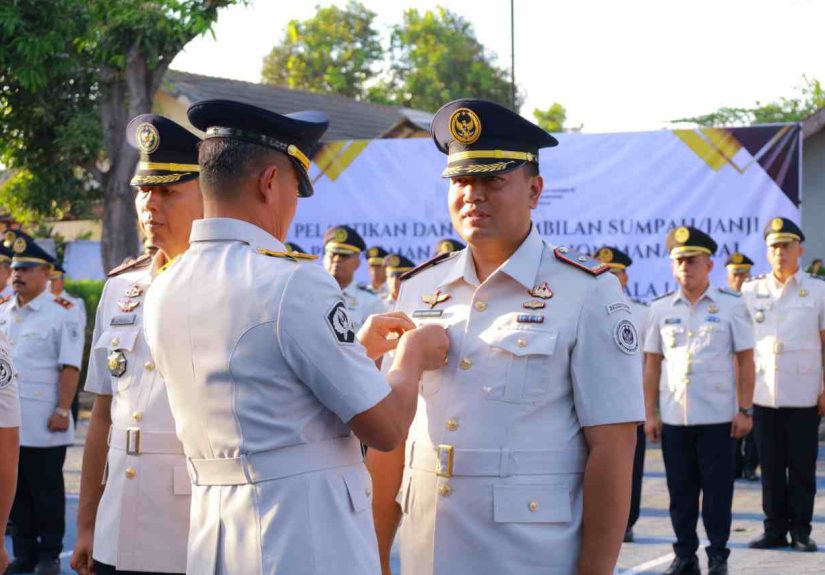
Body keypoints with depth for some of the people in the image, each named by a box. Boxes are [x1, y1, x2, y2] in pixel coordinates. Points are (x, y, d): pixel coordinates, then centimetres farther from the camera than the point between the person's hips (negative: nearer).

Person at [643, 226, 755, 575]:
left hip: (718, 416, -2)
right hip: (673, 416, 2)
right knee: (680, 490, 8)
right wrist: (650, 413, 4)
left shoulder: (731, 305, -1)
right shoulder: (660, 308, 5)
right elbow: (651, 364, 8)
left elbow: (745, 361, 0)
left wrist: (745, 410, -5)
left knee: (717, 490, 3)